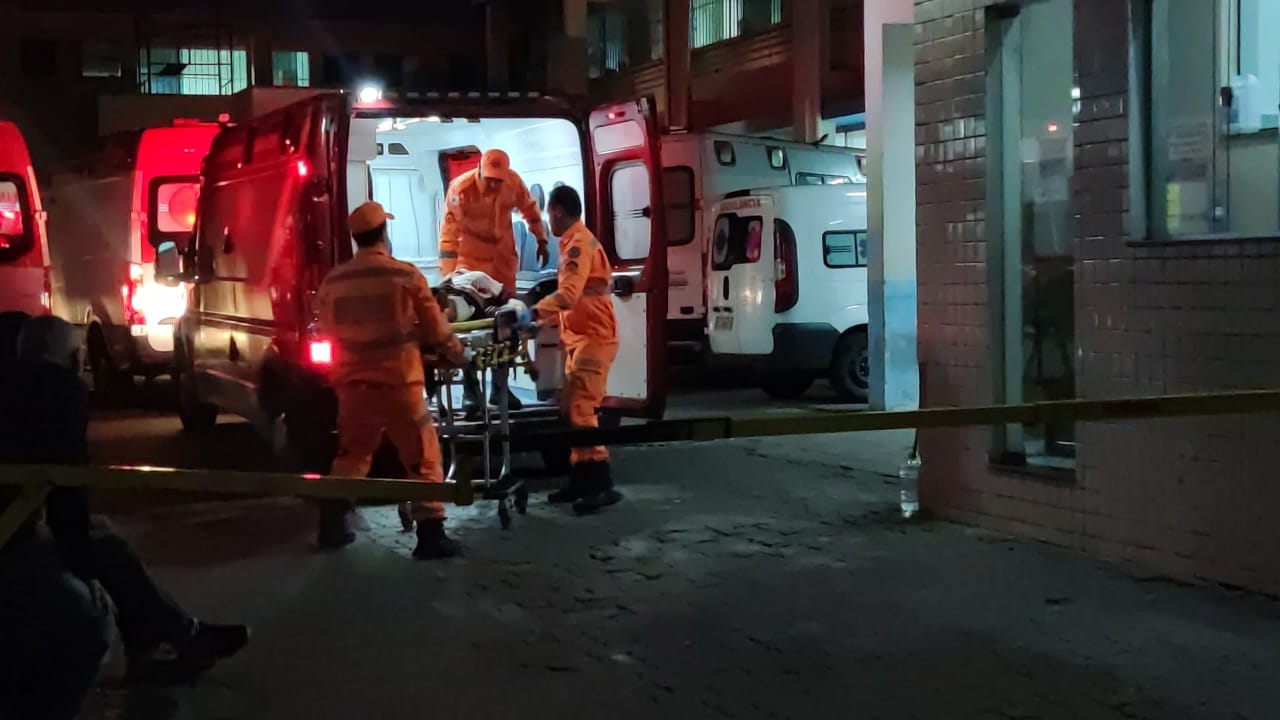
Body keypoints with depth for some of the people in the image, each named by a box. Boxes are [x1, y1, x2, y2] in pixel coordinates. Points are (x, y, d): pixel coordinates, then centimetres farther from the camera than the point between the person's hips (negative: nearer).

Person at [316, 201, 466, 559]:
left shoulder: (333, 281, 0)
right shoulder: (406, 275, -9)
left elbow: (329, 332, 11)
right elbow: (435, 328, 0)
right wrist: (455, 353, 19)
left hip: (353, 383, 4)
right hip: (398, 381, -4)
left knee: (350, 455, 21)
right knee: (423, 458, 4)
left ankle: (332, 525, 24)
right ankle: (431, 534, 0)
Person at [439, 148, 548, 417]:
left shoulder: (514, 182, -14)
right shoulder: (460, 189, -25)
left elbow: (530, 209, 7)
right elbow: (449, 232, -27)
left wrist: (541, 241, 9)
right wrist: (448, 277, -33)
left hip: (503, 256, 4)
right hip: (471, 257, -4)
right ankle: (470, 388, -2)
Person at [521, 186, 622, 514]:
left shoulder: (579, 243, -15)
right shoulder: (577, 241, 18)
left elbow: (569, 293, -29)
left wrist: (536, 312, -38)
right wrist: (545, 313, 24)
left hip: (593, 338, -10)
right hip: (582, 337, 10)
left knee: (581, 411, -15)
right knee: (571, 410, 10)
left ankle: (601, 485, -16)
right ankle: (581, 479, 15)